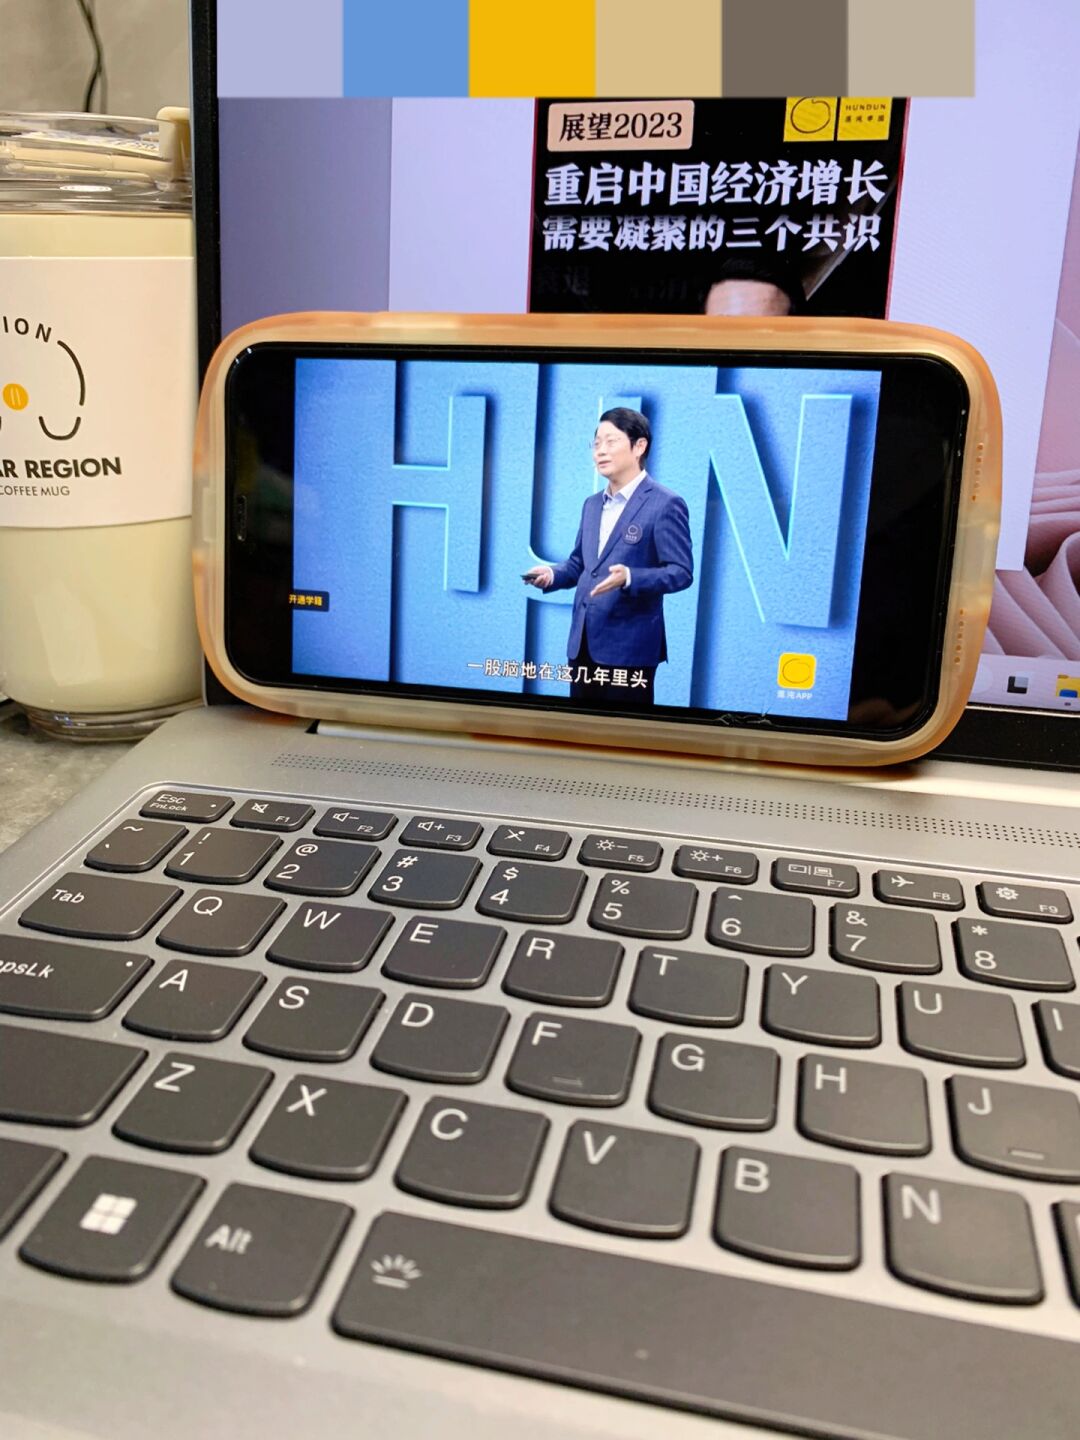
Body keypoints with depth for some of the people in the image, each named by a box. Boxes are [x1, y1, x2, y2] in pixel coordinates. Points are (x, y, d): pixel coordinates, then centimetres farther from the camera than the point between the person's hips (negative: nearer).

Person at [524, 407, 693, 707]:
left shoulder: (666, 504, -8)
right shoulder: (592, 504, 17)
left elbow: (681, 572, -13)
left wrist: (629, 578, -29)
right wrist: (552, 574, 1)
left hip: (629, 646, -7)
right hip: (582, 643, 7)